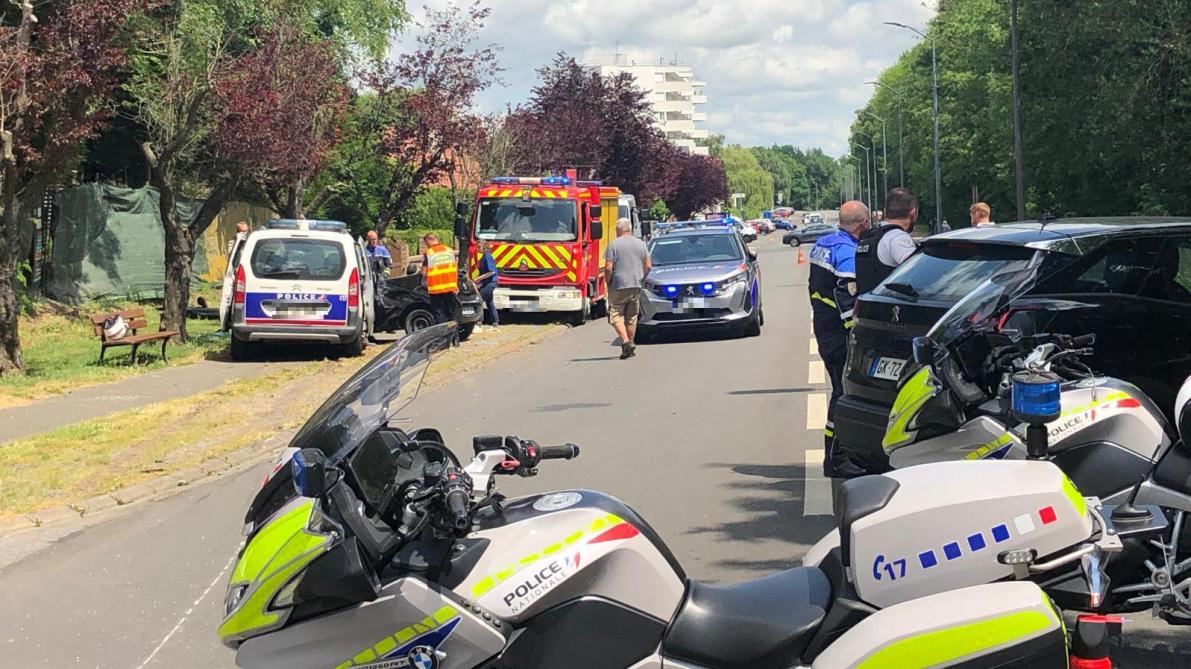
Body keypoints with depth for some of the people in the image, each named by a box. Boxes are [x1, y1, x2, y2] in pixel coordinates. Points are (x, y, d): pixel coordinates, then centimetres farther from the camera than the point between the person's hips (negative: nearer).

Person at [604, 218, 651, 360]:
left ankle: (626, 342, -19)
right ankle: (630, 345, 17)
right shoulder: (640, 244, 8)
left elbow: (608, 268, -11)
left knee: (616, 315, -1)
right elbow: (648, 266, 8)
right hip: (636, 287, 4)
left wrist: (608, 283, 1)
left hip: (618, 286, -4)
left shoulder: (613, 244, -6)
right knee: (632, 317, 13)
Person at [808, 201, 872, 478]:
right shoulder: (848, 252, -18)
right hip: (839, 332, -10)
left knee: (841, 389, 17)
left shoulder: (822, 244, 12)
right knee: (844, 392, -6)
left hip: (823, 326, 10)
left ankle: (834, 455, 22)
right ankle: (836, 460, -6)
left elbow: (814, 286, 20)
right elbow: (847, 298, -23)